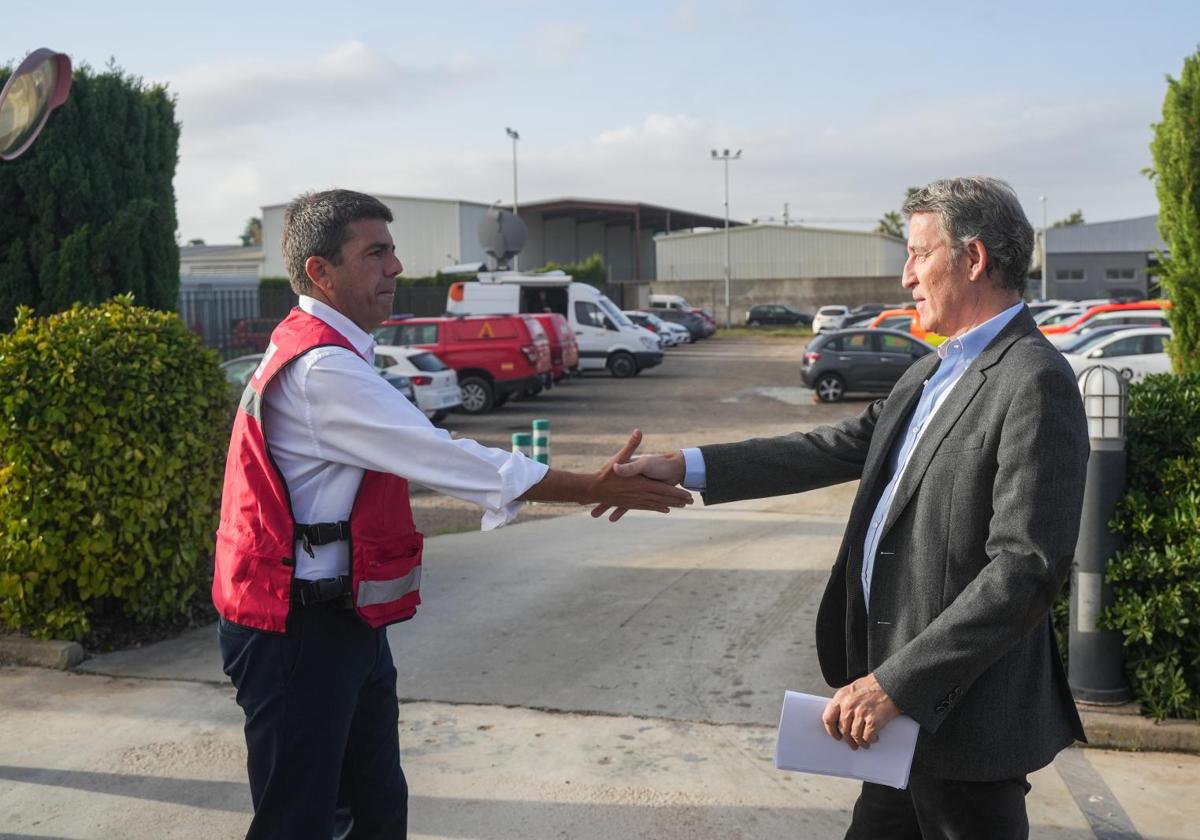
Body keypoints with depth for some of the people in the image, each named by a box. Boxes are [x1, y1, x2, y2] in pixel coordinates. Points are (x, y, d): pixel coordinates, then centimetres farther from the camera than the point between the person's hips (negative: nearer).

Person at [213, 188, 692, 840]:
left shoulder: (331, 356, 11)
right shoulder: (322, 370, -22)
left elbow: (428, 461, 12)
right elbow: (446, 460, -23)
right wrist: (595, 489, -17)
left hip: (344, 621, 10)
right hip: (300, 633, -10)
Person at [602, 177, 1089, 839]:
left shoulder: (1035, 385, -18)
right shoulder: (934, 372, 11)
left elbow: (1027, 570, -24)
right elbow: (840, 447, 9)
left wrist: (895, 683, -24)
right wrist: (687, 469, 2)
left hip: (962, 707, -8)